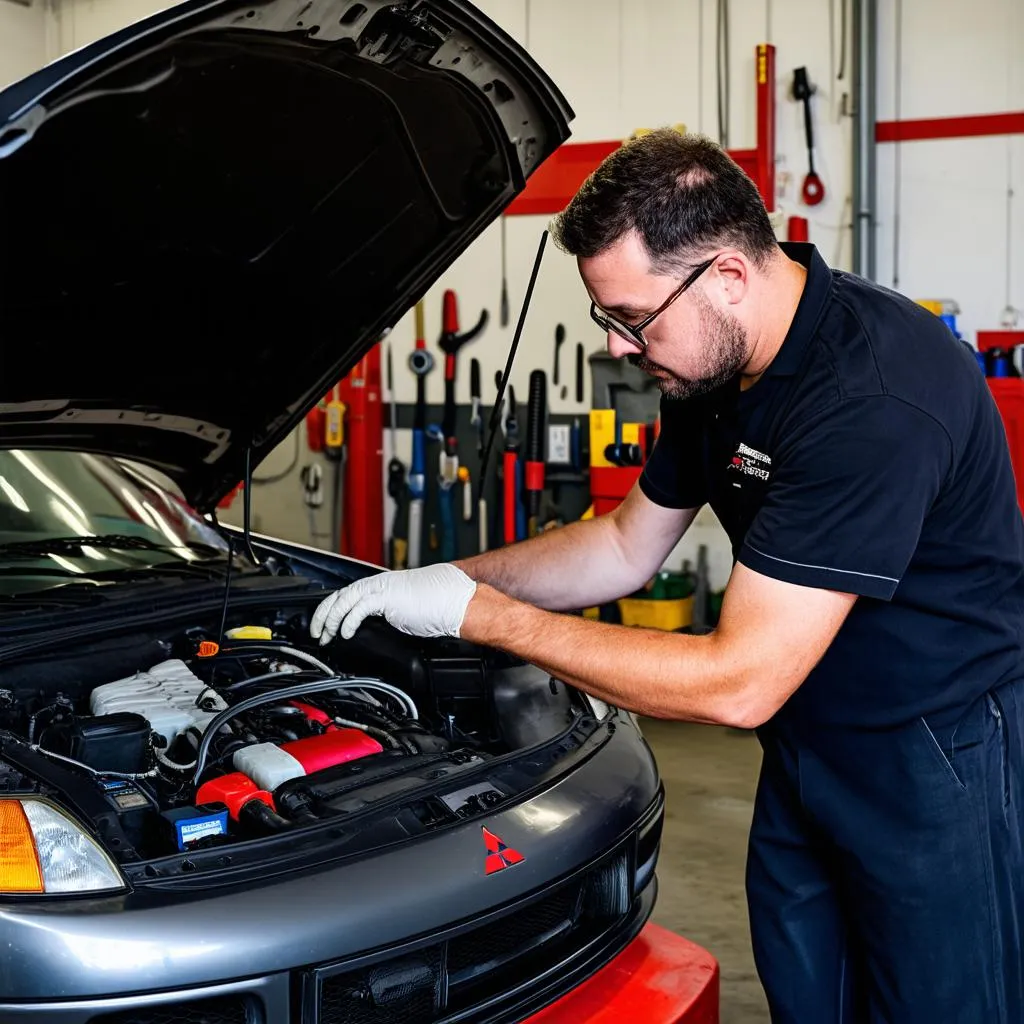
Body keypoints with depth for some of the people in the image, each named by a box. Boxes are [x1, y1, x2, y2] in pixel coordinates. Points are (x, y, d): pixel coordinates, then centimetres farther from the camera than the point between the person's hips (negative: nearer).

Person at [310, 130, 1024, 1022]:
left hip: (941, 757, -8)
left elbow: (739, 684, -32)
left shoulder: (872, 395, -31)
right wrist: (445, 577, 0)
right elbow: (628, 547, 13)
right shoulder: (714, 364, -1)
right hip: (808, 748, 8)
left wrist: (479, 612, -26)